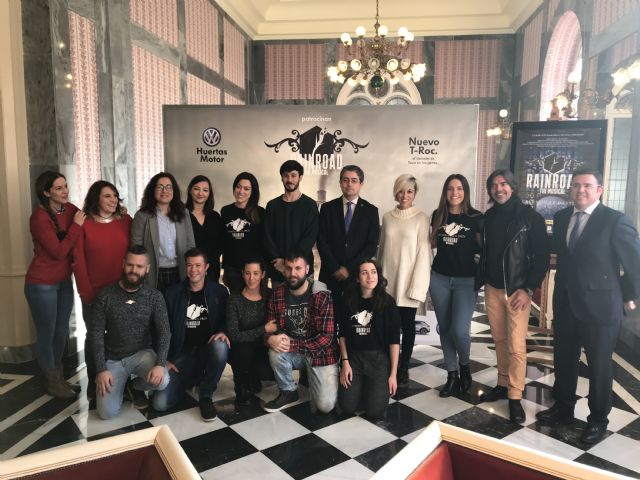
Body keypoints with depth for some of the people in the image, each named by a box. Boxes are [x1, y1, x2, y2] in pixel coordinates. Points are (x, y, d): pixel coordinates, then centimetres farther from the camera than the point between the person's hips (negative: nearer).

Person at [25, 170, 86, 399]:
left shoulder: (69, 209, 0)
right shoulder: (39, 217, -19)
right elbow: (59, 252, -22)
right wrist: (76, 226, -22)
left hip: (64, 281, 7)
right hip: (42, 284, -7)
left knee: (62, 331, 16)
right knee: (47, 333, 7)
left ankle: (59, 377, 32)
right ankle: (51, 382, 23)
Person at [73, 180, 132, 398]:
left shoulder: (126, 221, 1)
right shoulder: (84, 223, -4)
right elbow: (78, 260, -5)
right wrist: (86, 291, -8)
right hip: (94, 292, -1)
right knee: (94, 336, 11)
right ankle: (94, 382, 26)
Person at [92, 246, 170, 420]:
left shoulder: (154, 297, -8)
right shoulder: (106, 295, -8)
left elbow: (164, 332, -14)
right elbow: (97, 334, -6)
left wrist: (161, 364, -30)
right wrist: (101, 369, -15)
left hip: (142, 353, 0)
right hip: (112, 358, 0)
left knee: (162, 381, -29)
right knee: (107, 413, -12)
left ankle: (135, 385, 7)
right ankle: (121, 382, 21)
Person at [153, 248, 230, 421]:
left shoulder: (219, 291, 0)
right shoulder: (172, 293, 1)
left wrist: (222, 332, -20)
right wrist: (165, 360, -2)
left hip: (208, 350, 0)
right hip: (182, 354, 1)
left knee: (220, 346, -38)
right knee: (160, 403, -17)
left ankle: (205, 396, -13)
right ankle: (194, 378, 15)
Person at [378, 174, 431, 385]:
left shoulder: (421, 218, -5)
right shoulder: (387, 217, 7)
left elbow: (423, 251, -7)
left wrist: (417, 285, -12)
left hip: (408, 281, -3)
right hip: (387, 280, 3)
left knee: (407, 324, 8)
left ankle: (403, 367, 22)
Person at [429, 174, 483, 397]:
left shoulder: (476, 218, -4)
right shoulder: (438, 215, 5)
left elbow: (482, 248, 0)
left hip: (466, 280, -3)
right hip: (439, 278, 4)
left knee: (459, 330, -11)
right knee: (444, 328, 8)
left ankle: (464, 366, 20)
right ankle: (452, 375, 23)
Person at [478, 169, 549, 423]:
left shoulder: (531, 217, -7)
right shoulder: (488, 217, 6)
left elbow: (542, 256, -8)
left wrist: (528, 289, -13)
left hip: (517, 290, -4)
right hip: (492, 289, 4)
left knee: (516, 346, -3)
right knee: (500, 340, 12)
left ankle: (515, 397, 9)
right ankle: (503, 384, 27)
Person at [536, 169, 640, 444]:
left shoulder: (615, 221, -12)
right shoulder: (561, 218, 6)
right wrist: (562, 287, 10)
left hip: (600, 305, -5)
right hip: (565, 303, 5)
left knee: (599, 366, 10)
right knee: (563, 360, 16)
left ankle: (598, 420, 28)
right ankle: (563, 408, 36)